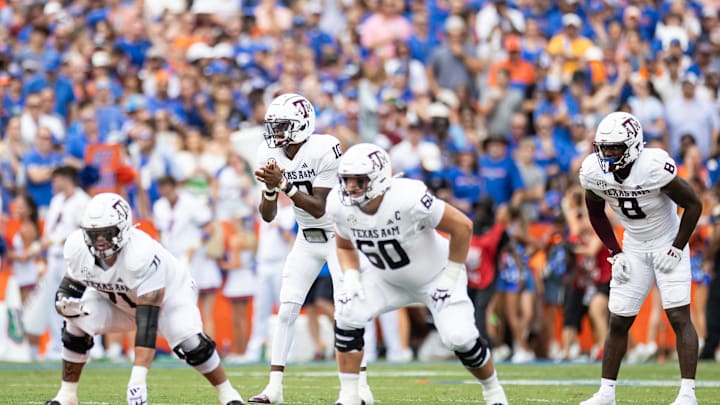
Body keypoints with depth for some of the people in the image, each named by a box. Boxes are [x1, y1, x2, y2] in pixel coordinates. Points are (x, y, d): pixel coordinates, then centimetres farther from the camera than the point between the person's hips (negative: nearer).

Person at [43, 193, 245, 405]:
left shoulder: (142, 254, -44)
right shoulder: (77, 248, -27)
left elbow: (147, 322, -46)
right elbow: (69, 287, -9)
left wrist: (137, 378, -52)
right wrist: (65, 304, -37)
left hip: (169, 294, -5)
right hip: (115, 299, 5)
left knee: (189, 342, -27)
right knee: (76, 326, -16)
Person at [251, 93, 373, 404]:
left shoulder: (324, 150, -25)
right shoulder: (270, 155, -7)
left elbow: (319, 207, -27)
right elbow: (267, 215, -6)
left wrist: (283, 184, -35)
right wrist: (270, 188, -26)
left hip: (338, 234, -5)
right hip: (306, 239, 6)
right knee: (286, 309, -2)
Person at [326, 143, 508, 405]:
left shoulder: (408, 198, -38)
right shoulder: (340, 206, -19)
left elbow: (462, 226, -27)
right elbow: (345, 246, 4)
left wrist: (452, 275, -20)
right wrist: (350, 277, -14)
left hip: (435, 276, -4)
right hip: (388, 279, 4)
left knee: (460, 338, -16)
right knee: (347, 315, -17)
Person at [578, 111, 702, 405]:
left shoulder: (655, 167, -29)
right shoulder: (594, 172, -14)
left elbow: (693, 204, -16)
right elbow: (596, 213, 6)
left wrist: (676, 249, -15)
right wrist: (615, 254, 0)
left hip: (667, 245, -4)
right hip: (633, 248, 5)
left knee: (679, 317, -14)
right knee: (618, 322, 4)